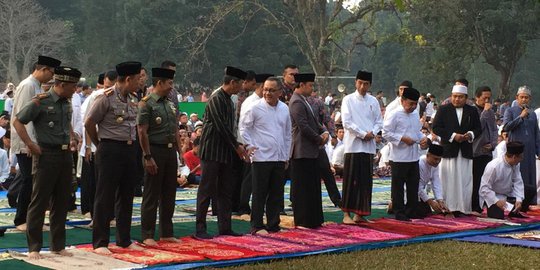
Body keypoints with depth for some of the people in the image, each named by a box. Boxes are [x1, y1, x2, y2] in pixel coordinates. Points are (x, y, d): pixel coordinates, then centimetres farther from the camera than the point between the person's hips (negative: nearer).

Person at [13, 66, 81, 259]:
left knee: (61, 202, 11)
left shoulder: (66, 103, 11)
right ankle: (34, 247, 4)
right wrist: (30, 144, -13)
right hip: (47, 155, -7)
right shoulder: (41, 102, -11)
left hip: (65, 155, 7)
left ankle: (58, 246, 20)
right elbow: (17, 121, -9)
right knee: (39, 202, -3)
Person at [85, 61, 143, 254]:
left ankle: (124, 240, 21)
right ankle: (100, 242, 3)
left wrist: (132, 144, 11)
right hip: (111, 150, -7)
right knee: (105, 197, -3)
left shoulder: (133, 99, 10)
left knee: (126, 196, 12)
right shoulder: (106, 98, -12)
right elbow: (89, 123, -8)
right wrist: (99, 144, 1)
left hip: (130, 149, 7)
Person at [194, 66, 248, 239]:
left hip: (225, 153, 9)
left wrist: (236, 146, 7)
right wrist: (237, 145, -11)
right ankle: (200, 228, 1)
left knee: (225, 192, 10)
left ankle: (224, 227, 15)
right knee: (207, 190, -4)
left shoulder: (228, 100, 14)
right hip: (212, 152, -9)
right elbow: (221, 126, -18)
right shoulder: (216, 99, -15)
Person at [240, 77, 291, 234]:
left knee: (276, 194, 8)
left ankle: (273, 224, 17)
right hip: (261, 157, -5)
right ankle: (256, 226, 5)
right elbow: (243, 127, 1)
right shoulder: (256, 108, -5)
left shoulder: (284, 109, 10)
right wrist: (249, 145, -8)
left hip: (279, 158, 5)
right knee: (259, 194, -1)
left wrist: (286, 156, 16)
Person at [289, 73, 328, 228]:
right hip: (302, 152, -10)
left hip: (311, 151, 10)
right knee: (302, 188, -4)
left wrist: (324, 132, 4)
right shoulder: (297, 102, -15)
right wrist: (319, 139, -11)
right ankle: (302, 221, 2)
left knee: (313, 186, 13)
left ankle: (313, 220, 20)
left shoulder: (303, 101, 17)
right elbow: (304, 127, -21)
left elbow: (313, 122, 22)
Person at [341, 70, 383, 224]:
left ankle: (360, 214, 13)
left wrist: (372, 133, -7)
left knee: (365, 181, 6)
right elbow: (347, 122, -8)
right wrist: (362, 134, -12)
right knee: (351, 180, -5)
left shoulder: (373, 101, 11)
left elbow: (379, 121, 12)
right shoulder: (348, 100, -1)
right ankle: (346, 214, -1)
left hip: (369, 146, 4)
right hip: (353, 145, -4)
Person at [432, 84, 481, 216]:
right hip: (448, 150, -2)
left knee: (465, 181, 1)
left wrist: (470, 135, -11)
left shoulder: (472, 111, 9)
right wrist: (453, 136, -13)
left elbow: (478, 128, 12)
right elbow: (435, 128, -5)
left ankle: (463, 208, 5)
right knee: (448, 180, -1)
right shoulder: (443, 110, 1)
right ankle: (448, 208, 2)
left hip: (466, 151, 2)